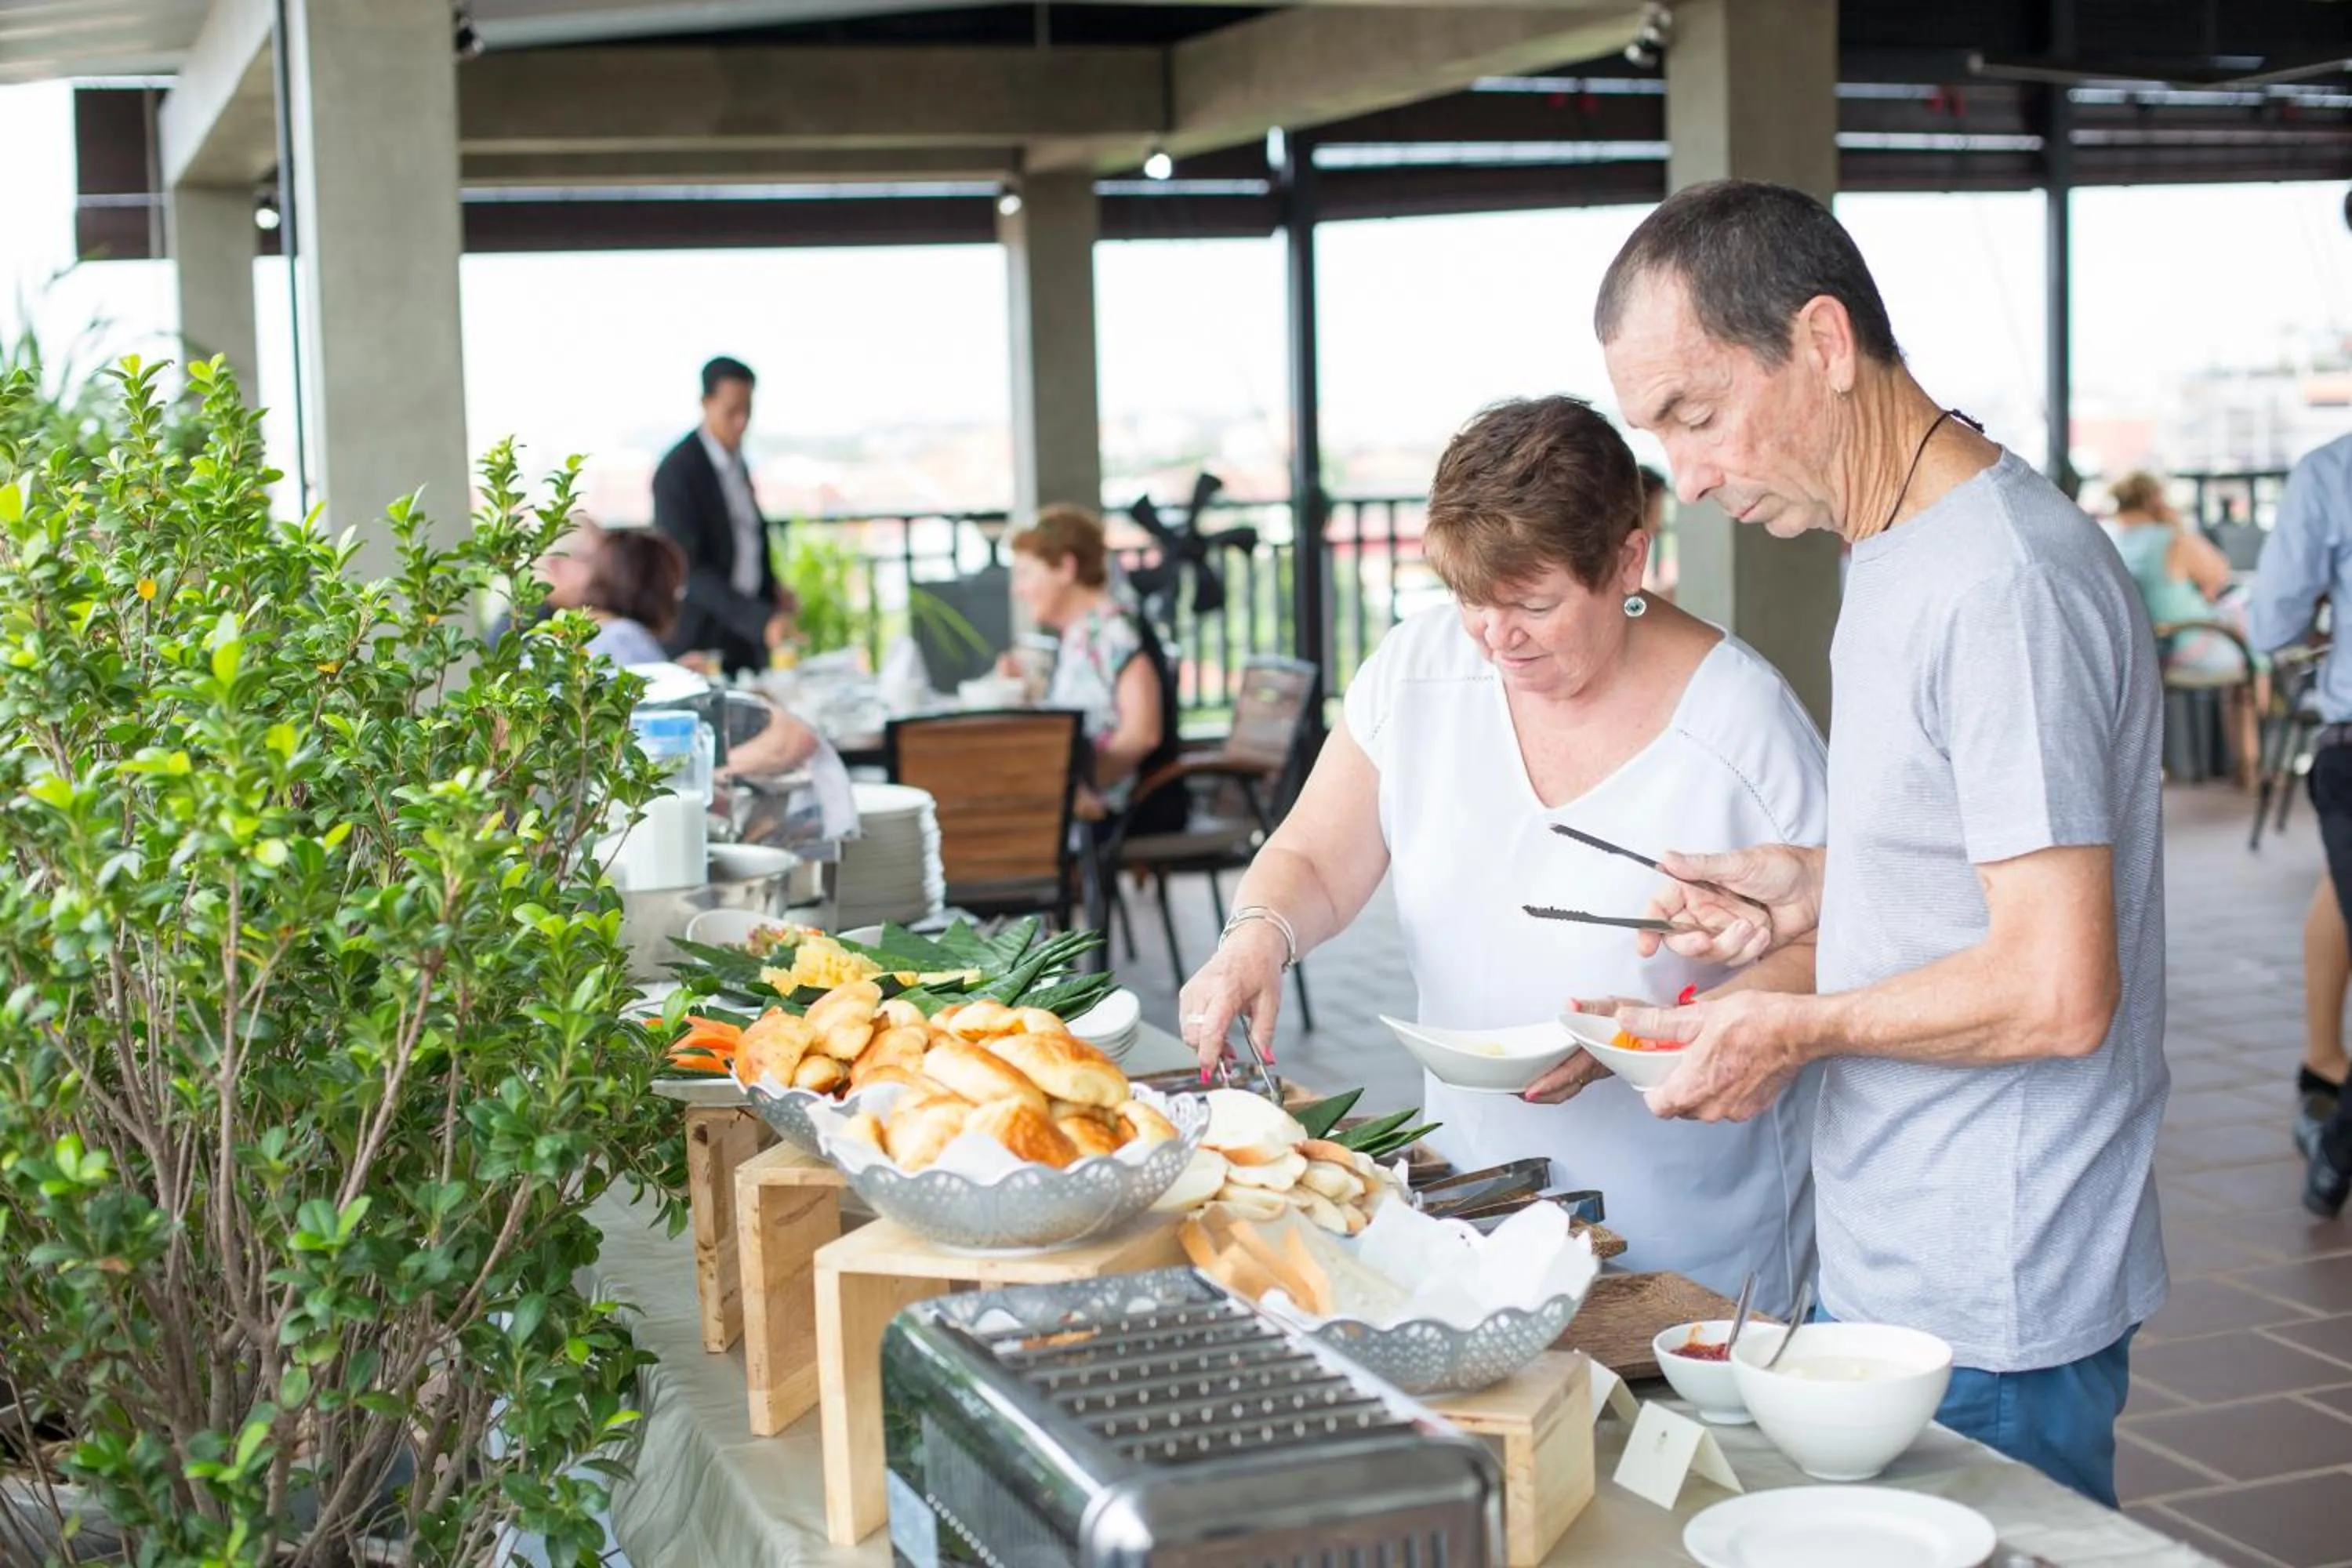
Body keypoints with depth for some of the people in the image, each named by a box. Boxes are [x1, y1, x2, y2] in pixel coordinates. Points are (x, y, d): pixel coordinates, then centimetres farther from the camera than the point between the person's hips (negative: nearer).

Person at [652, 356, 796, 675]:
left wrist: (770, 586, 6)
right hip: (700, 641, -7)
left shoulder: (736, 460, 9)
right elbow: (690, 571, -23)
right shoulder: (678, 471, -17)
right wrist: (762, 620, -31)